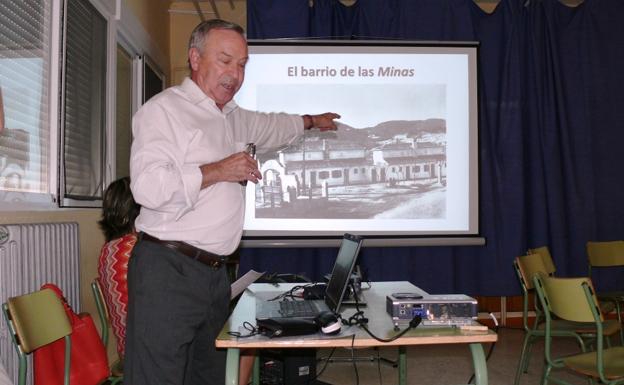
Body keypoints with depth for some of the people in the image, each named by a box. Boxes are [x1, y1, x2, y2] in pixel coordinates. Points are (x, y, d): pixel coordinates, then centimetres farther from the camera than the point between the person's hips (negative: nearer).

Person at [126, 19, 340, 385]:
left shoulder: (232, 116, 19)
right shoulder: (164, 110, -7)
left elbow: (269, 126, 41)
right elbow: (149, 186, -21)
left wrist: (311, 121, 53)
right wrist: (219, 170, -14)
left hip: (215, 272, 8)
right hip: (168, 271, -8)